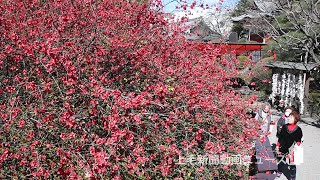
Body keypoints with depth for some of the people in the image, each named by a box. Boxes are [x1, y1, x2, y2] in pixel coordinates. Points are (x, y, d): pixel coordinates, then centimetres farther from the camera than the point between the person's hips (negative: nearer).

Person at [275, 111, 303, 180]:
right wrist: (277, 146, 7)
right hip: (282, 149, 3)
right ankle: (279, 172, 46)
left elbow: (298, 141, -2)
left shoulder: (298, 130, -7)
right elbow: (280, 137, 7)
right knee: (281, 162, 20)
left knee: (292, 165, 0)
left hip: (291, 151, -3)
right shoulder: (284, 126, 1)